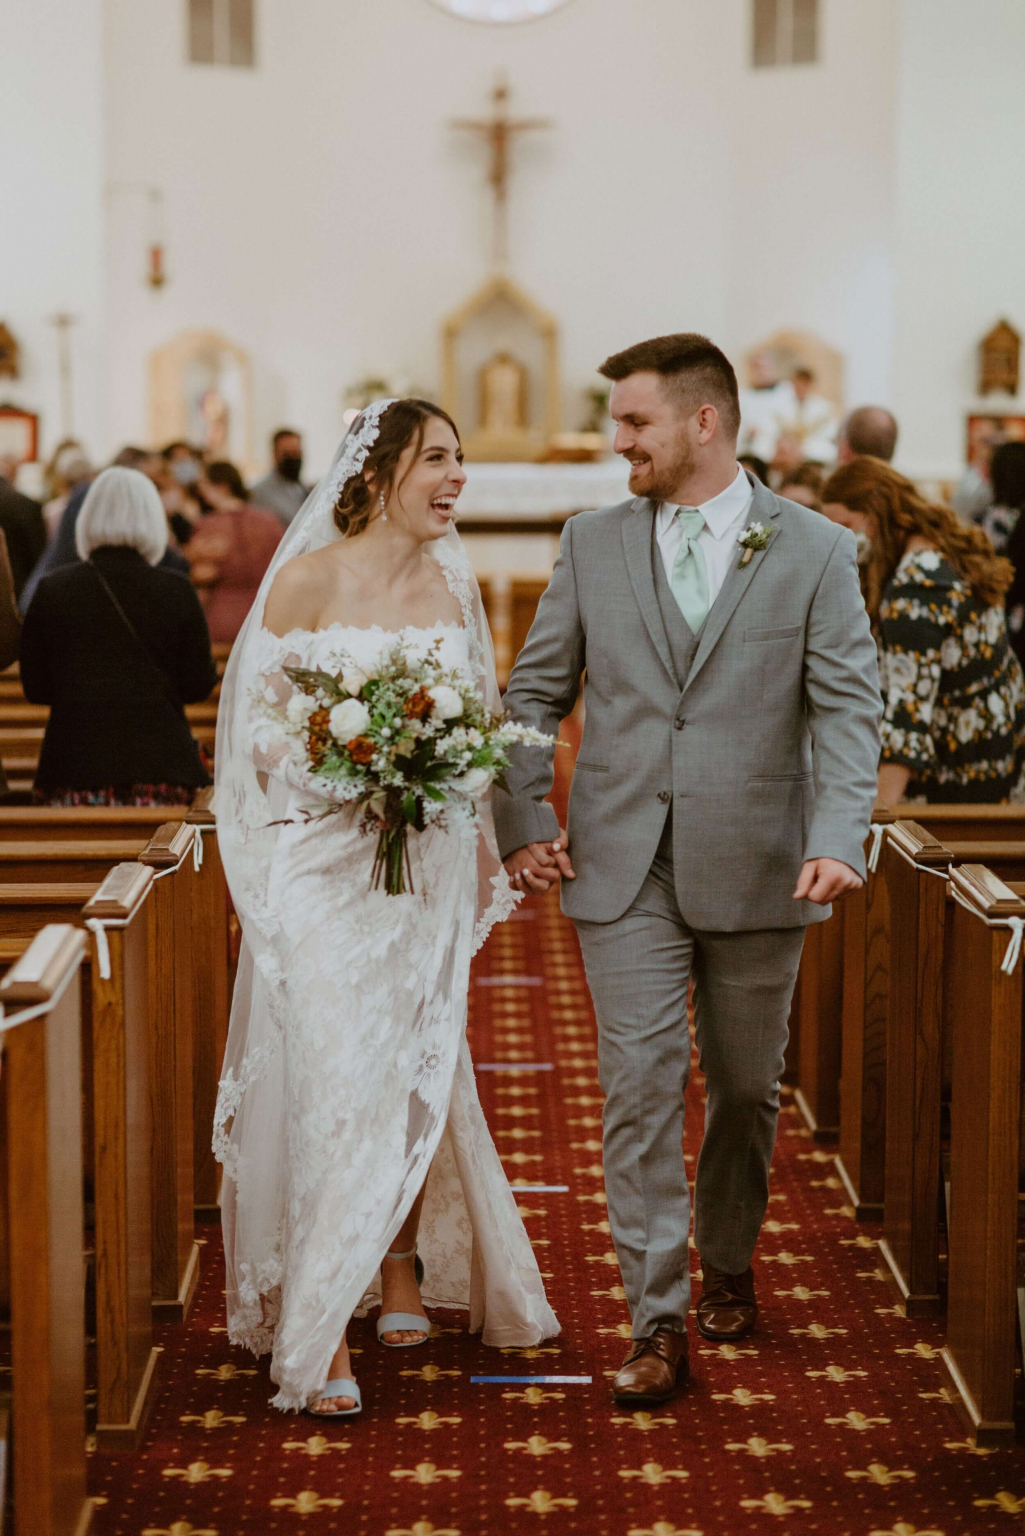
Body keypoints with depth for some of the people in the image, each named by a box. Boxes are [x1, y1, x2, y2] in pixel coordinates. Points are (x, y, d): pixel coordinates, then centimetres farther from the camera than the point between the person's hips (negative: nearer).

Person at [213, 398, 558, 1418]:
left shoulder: (456, 586, 7)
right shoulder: (308, 579, -7)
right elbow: (259, 724, -3)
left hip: (427, 866, 5)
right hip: (324, 863, -5)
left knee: (416, 1071, 12)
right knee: (335, 1080, -9)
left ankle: (403, 1276, 30)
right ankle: (315, 1335, -4)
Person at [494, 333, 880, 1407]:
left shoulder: (814, 551, -2)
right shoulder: (593, 543, 6)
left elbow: (848, 709, -8)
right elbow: (533, 694, 11)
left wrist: (836, 839, -22)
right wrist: (522, 822, 0)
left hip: (755, 869, -1)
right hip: (623, 868, 1)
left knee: (746, 1087, 13)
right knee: (640, 1087, -6)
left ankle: (727, 1268, 35)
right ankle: (658, 1326, -2)